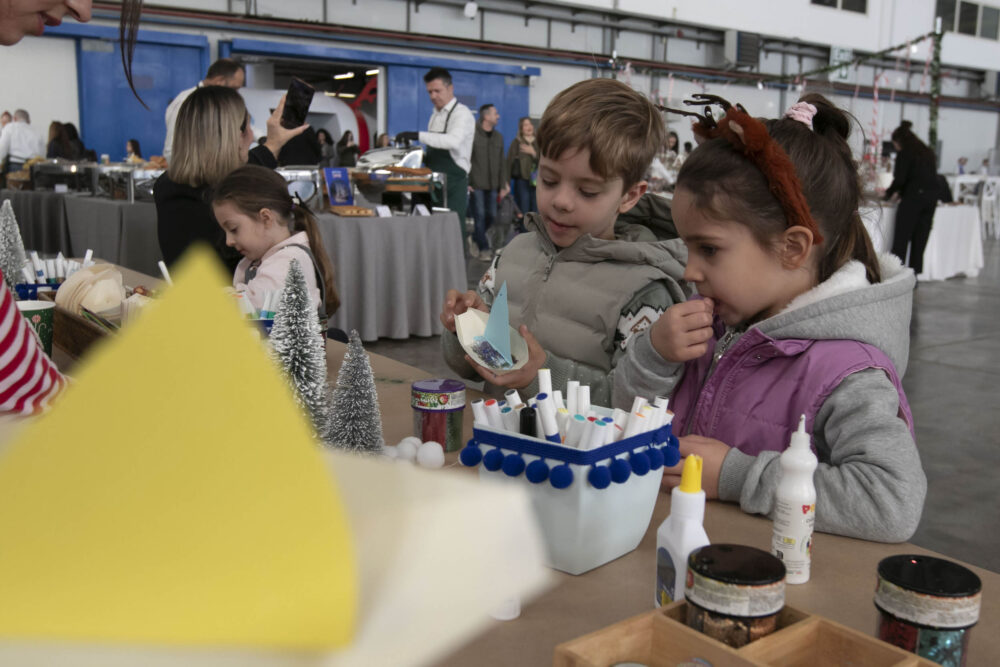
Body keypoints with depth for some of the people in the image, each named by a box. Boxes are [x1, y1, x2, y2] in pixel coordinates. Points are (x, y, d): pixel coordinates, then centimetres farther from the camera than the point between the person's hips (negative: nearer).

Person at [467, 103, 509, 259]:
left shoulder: (498, 137, 13)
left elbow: (501, 163, 15)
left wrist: (503, 184, 11)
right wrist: (465, 182, -12)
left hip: (492, 185, 6)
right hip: (476, 185, -6)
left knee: (491, 217, 7)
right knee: (480, 216, -5)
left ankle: (474, 241, 27)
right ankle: (484, 249, 3)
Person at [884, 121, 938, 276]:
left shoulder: (905, 153, -5)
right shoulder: (928, 152, 16)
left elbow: (900, 179, -11)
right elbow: (932, 177, 19)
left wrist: (888, 193, 6)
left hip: (913, 197, -7)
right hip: (932, 197, 7)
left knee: (901, 239, -3)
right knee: (920, 240, 9)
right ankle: (914, 274, 10)